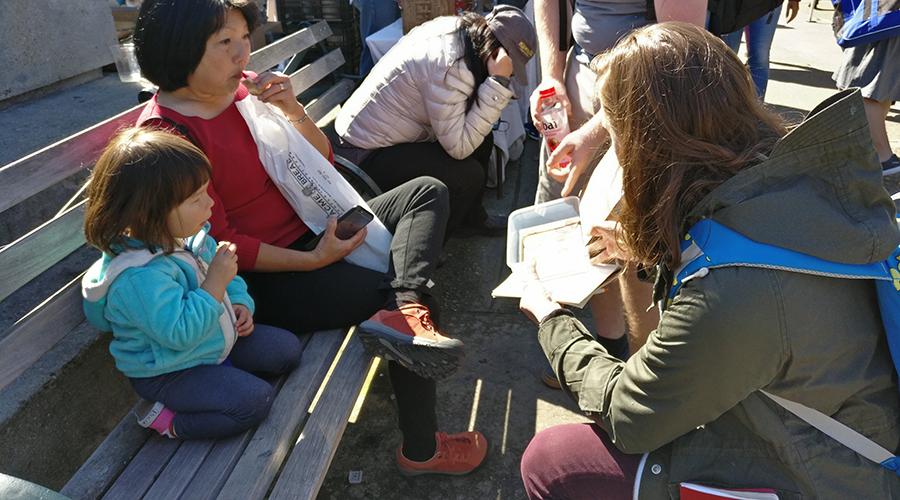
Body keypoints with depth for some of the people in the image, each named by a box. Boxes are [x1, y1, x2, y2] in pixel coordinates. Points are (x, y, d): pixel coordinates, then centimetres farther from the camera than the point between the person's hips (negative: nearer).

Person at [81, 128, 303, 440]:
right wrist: (215, 282, -34)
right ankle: (167, 420, -5)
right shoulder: (139, 276, -34)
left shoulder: (191, 237, -4)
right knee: (254, 401, -21)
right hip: (165, 372, -9)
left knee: (287, 350, 10)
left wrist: (240, 302, -2)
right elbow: (179, 334, -37)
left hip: (216, 340, 9)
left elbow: (227, 276, 15)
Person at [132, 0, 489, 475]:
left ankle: (404, 312, -22)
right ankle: (420, 450, 0)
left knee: (427, 191, 5)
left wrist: (293, 110, -11)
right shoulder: (167, 133, -18)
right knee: (417, 300, -16)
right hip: (266, 280, -9)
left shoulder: (244, 87, 2)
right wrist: (312, 261, -20)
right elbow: (219, 244, -18)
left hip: (312, 229, 9)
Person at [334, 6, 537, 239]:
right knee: (469, 174, -18)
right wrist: (498, 83, -29)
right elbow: (459, 147, -29)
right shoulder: (451, 67, -31)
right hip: (366, 154, -9)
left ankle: (472, 214, 27)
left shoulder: (456, 27, -4)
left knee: (483, 139, 7)